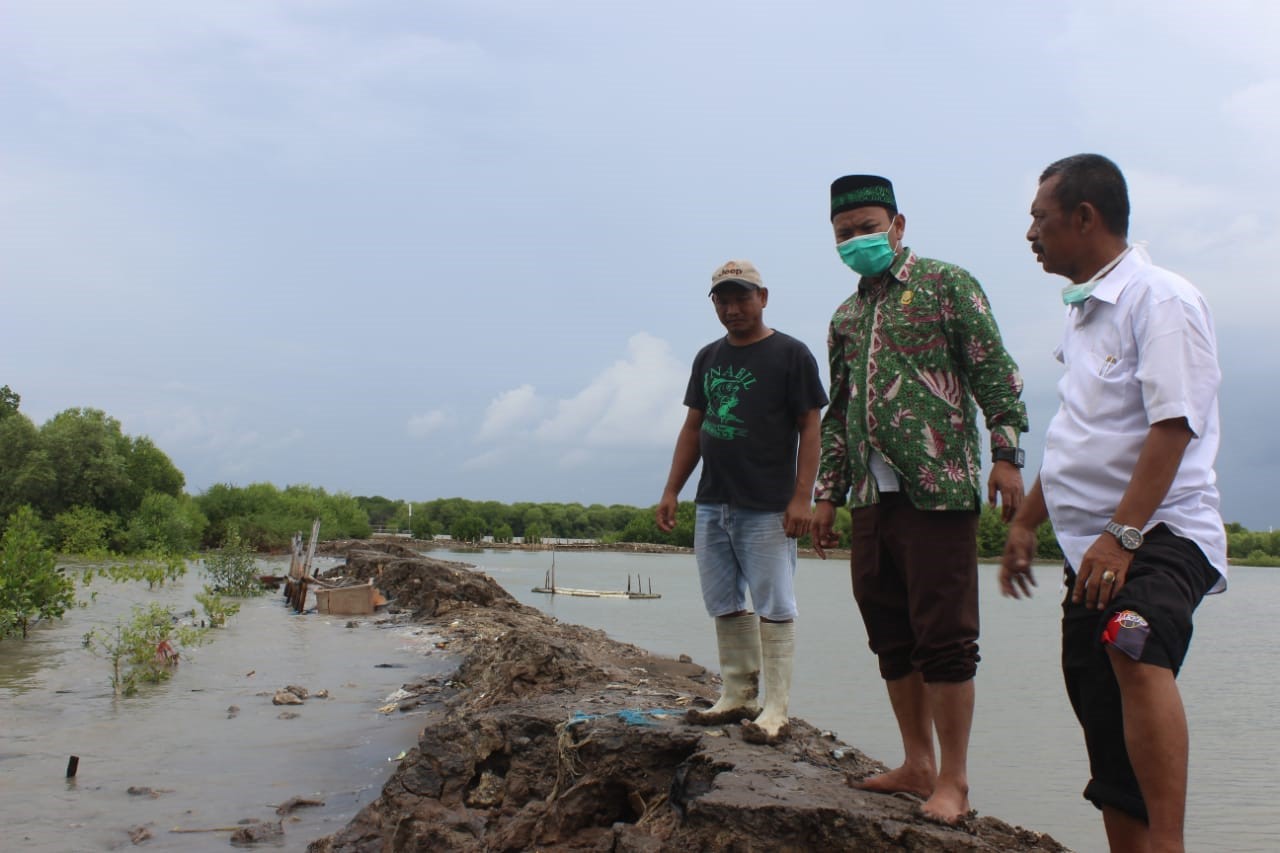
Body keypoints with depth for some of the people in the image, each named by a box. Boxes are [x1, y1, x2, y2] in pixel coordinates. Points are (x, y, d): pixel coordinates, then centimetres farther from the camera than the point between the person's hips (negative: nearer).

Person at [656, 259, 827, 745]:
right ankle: (737, 697, 22)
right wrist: (671, 491, 11)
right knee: (725, 606, 11)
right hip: (712, 504, 6)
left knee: (773, 608, -2)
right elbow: (692, 428, 17)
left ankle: (775, 711, 4)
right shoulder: (708, 358, 15)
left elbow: (809, 427, -6)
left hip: (768, 508, -6)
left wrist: (802, 497, -14)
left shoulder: (790, 354, -2)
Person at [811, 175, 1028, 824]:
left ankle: (953, 782, 8)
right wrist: (827, 493, 18)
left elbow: (995, 374, -3)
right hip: (870, 498, 6)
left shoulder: (947, 284, 3)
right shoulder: (845, 317, 19)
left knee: (943, 637, -3)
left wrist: (1006, 456, -12)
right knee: (891, 637, 9)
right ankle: (917, 766, 22)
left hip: (938, 490, -6)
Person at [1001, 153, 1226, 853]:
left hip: (1159, 533, -9)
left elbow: (1173, 426, -20)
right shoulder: (1084, 312, 17)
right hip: (1094, 547, 9)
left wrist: (1121, 534, -27)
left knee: (1135, 654, -33)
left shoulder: (1159, 298, -10)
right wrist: (1026, 521, 25)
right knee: (1102, 715, 10)